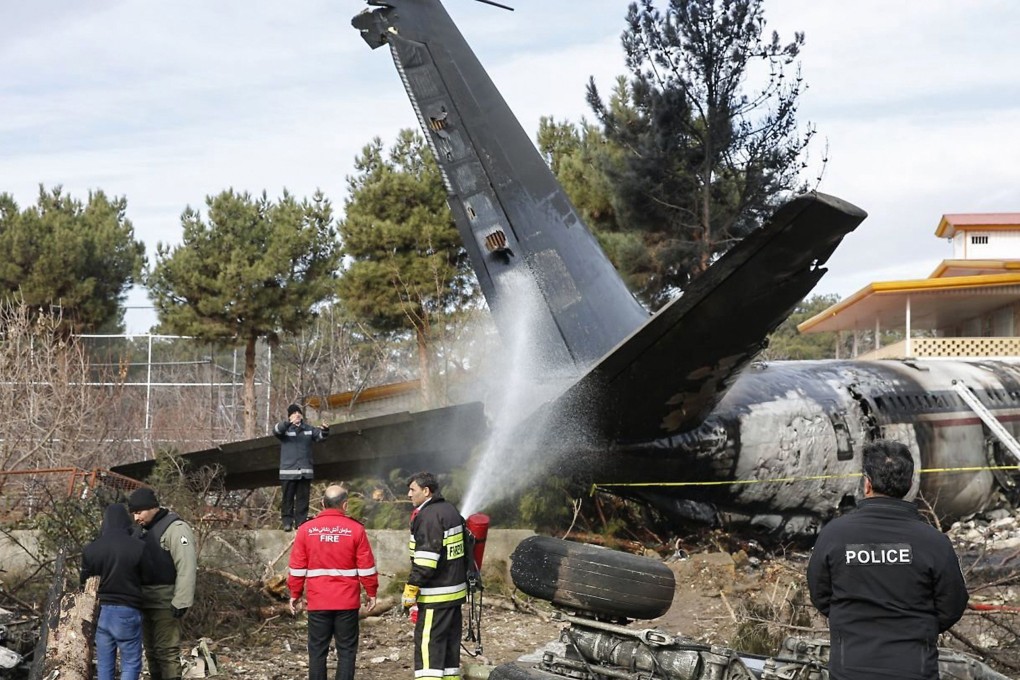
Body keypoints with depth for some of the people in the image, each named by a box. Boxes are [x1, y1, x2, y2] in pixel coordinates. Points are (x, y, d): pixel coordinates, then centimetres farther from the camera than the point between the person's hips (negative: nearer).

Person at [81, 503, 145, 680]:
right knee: (131, 663, 3)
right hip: (127, 612, -3)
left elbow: (84, 583, 8)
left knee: (104, 665, 9)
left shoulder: (90, 549, 1)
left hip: (101, 612, 4)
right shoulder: (139, 547, -11)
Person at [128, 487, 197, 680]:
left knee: (167, 652, -10)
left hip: (166, 603, -9)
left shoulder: (175, 528, -13)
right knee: (152, 652, 13)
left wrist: (181, 602, -25)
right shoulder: (146, 531, 16)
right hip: (146, 602, 9)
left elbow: (186, 568, -20)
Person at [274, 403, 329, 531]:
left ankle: (301, 522, 9)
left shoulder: (308, 429, 12)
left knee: (303, 498, 4)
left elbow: (319, 435, 3)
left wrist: (325, 430, -22)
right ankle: (287, 522, 4)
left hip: (305, 471, 3)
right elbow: (276, 430, -19)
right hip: (288, 470, -3)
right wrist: (289, 423, -38)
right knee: (288, 497, -1)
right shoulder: (285, 429, 1)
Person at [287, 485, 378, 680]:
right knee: (346, 650, 5)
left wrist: (295, 594, 12)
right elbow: (366, 567, -2)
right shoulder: (355, 529, -4)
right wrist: (371, 593, 8)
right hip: (347, 602, -1)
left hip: (317, 602, 1)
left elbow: (297, 567, 2)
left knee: (317, 651, 7)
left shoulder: (306, 529, 0)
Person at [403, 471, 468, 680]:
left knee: (427, 643, -10)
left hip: (436, 595, -10)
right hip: (456, 590, 10)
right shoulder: (451, 510, 14)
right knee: (450, 642, 15)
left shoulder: (428, 516, -16)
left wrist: (411, 589, -20)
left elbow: (425, 559, -22)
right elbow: (465, 548, 21)